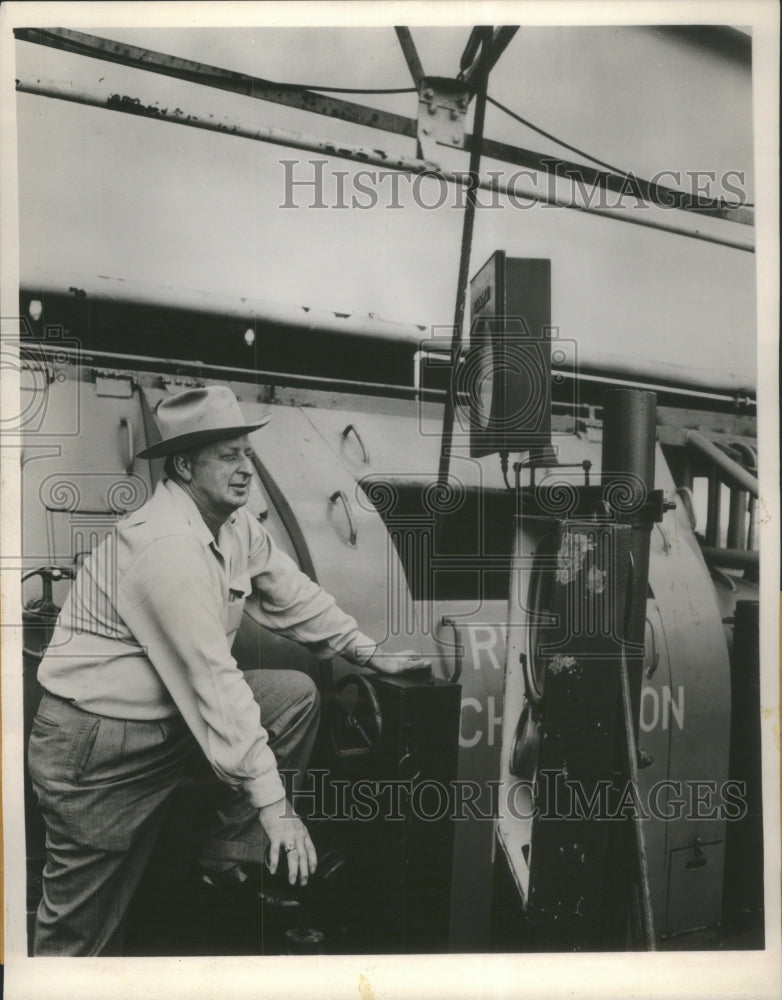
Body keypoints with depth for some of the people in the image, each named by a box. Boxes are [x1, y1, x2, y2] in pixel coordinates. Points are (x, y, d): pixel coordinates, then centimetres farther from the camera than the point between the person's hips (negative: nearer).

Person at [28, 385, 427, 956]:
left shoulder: (235, 525, 1)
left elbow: (294, 595, 14)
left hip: (170, 713, 9)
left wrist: (370, 653, 9)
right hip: (96, 745, -8)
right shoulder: (168, 546, -27)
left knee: (297, 695, -2)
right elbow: (215, 684, -28)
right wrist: (273, 803, -25)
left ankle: (232, 856, 5)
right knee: (82, 927, 1)